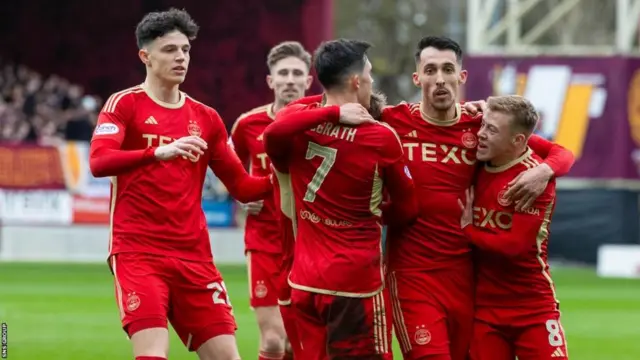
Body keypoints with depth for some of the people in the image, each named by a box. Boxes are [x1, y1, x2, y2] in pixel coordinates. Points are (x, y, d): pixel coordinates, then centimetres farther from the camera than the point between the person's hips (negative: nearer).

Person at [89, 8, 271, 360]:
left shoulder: (205, 117, 14)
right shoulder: (125, 104, -1)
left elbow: (241, 186, 16)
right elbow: (98, 161, -18)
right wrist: (159, 151, -33)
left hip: (193, 255, 5)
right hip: (138, 252, -5)